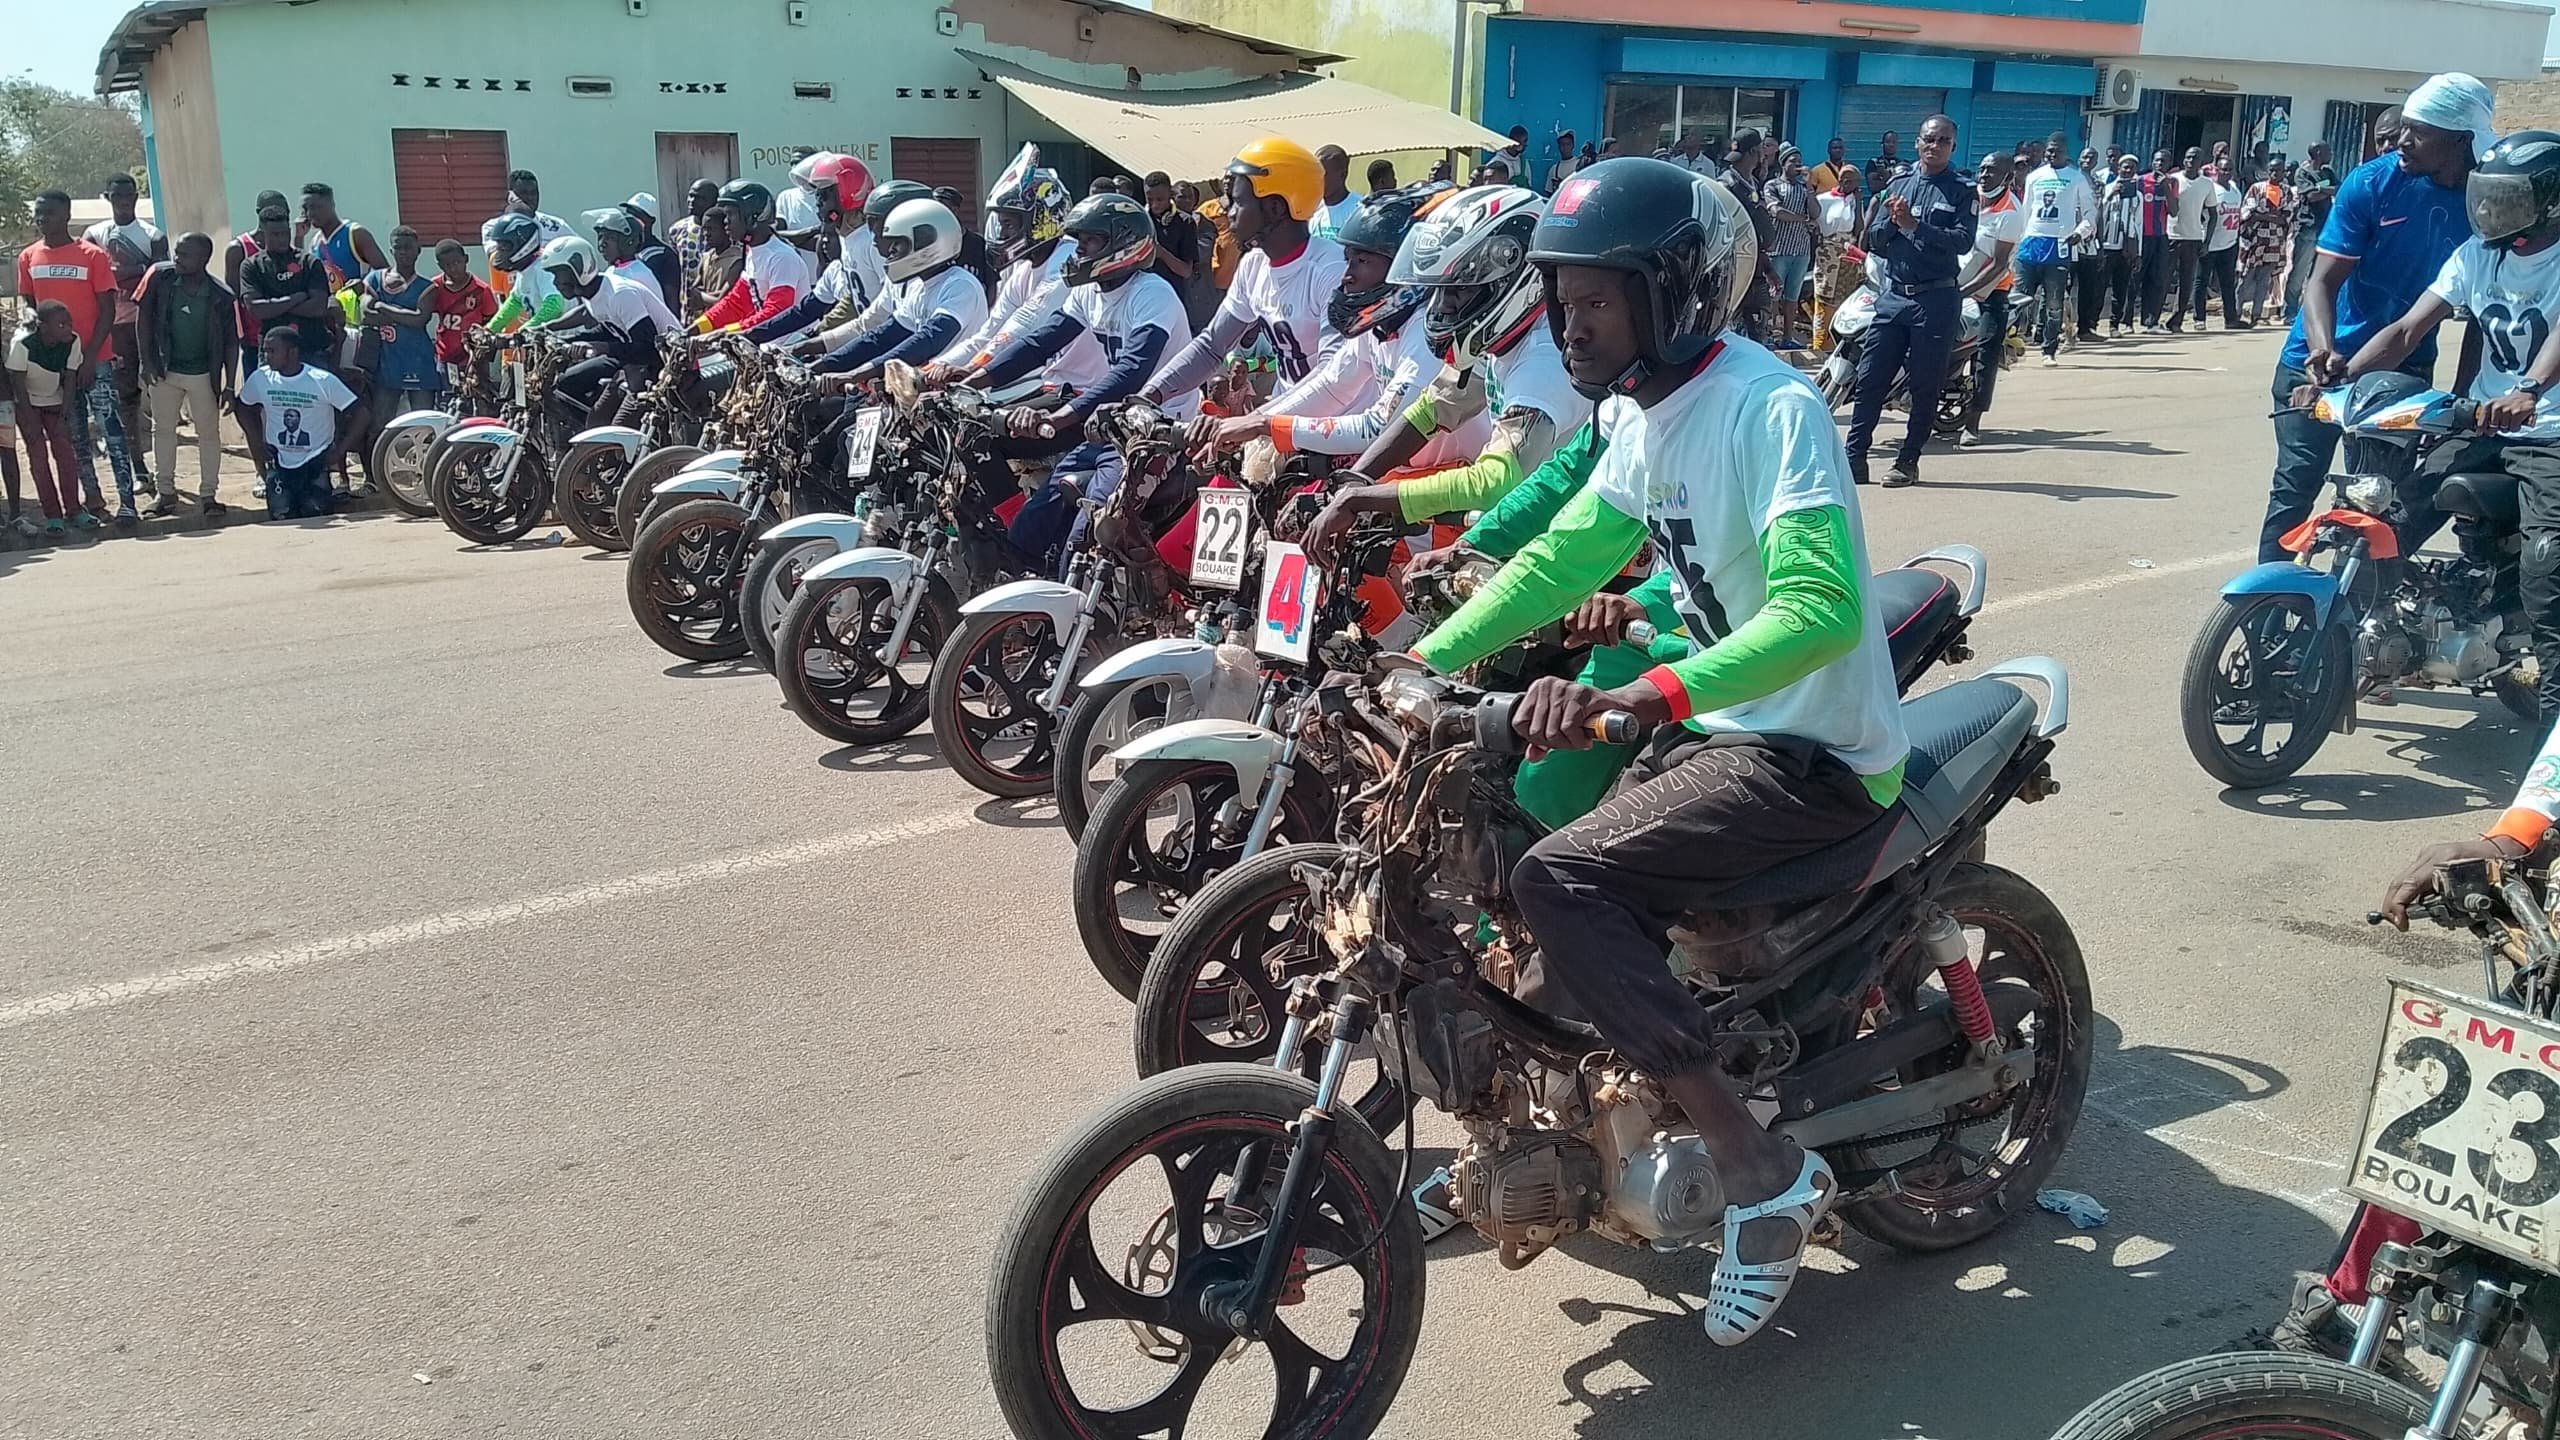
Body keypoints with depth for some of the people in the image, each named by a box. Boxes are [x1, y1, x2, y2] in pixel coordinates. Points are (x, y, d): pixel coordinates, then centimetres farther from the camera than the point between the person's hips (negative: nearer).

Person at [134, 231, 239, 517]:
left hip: (203, 374, -2)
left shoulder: (221, 297, -15)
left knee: (209, 432, 4)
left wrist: (229, 386, -10)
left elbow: (231, 343, -7)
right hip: (163, 369, 2)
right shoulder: (159, 276, -12)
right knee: (163, 429, 9)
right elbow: (143, 316, -3)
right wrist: (145, 360, -7)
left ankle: (208, 495, 14)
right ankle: (166, 492, 19)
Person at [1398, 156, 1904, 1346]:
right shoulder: (1641, 413, 8)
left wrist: (1633, 698, -45)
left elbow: (1821, 610, -33)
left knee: (1558, 881, -25)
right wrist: (1427, 657, -2)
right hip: (1721, 728, 9)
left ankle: (1763, 1169, -17)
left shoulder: (1773, 407, -20)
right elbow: (1562, 557, 10)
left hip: (1814, 755, -9)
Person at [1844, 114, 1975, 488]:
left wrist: (1914, 225, -19)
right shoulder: (1898, 185, 13)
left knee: (1925, 385, 2)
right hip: (1894, 295, 3)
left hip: (1937, 299, -3)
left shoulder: (1961, 192, 3)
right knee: (1870, 378, -1)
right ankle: (1854, 456, 2)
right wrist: (1891, 221, -11)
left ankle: (1909, 461, 10)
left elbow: (1963, 242, -12)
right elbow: (1874, 241, 10)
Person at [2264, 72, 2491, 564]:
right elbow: (2323, 279, -15)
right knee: (2296, 487, -6)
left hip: (2404, 370, 2)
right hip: (2323, 362, -2)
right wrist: (2323, 348, -34)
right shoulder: (2371, 183, -11)